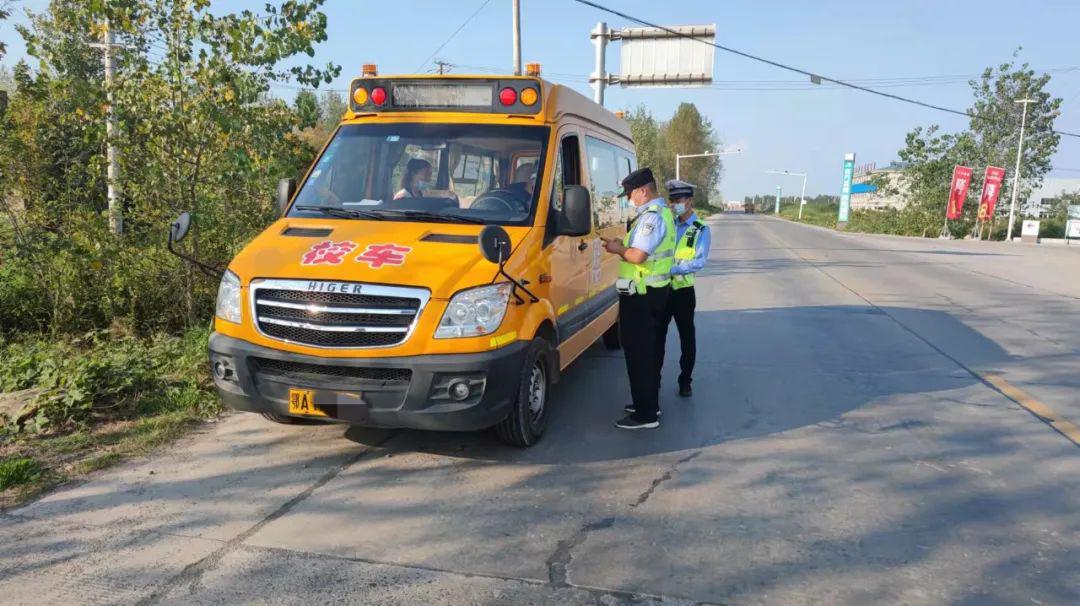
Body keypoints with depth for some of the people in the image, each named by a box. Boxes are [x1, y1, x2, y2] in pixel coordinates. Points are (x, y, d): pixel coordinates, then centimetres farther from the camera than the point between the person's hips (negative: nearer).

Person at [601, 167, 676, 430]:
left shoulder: (652, 216, -18)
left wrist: (618, 249, -8)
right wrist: (622, 246, 13)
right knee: (650, 350, 18)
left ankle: (646, 414, -1)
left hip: (641, 295, -11)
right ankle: (649, 404, 30)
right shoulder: (663, 213, 16)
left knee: (638, 352, -6)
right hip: (656, 290, 11)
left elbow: (638, 256, -26)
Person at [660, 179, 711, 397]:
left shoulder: (701, 230, -5)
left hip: (683, 292, -3)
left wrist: (671, 268, -26)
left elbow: (698, 262, -17)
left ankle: (685, 381, 23)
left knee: (687, 338, 9)